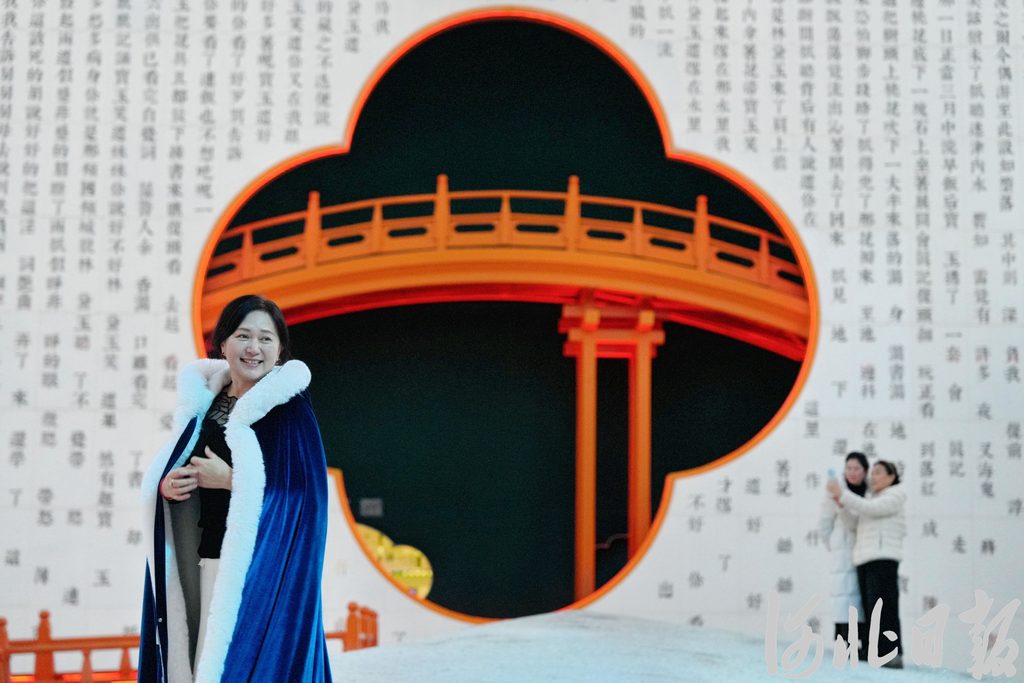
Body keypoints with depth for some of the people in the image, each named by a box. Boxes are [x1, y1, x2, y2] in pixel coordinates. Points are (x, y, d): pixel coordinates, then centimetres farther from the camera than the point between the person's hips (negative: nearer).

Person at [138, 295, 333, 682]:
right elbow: (171, 472, 16)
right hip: (200, 558, 6)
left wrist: (230, 480, -18)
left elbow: (303, 494, -14)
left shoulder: (288, 409, -7)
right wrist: (168, 486, -6)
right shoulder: (205, 404, 11)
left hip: (256, 565, -6)